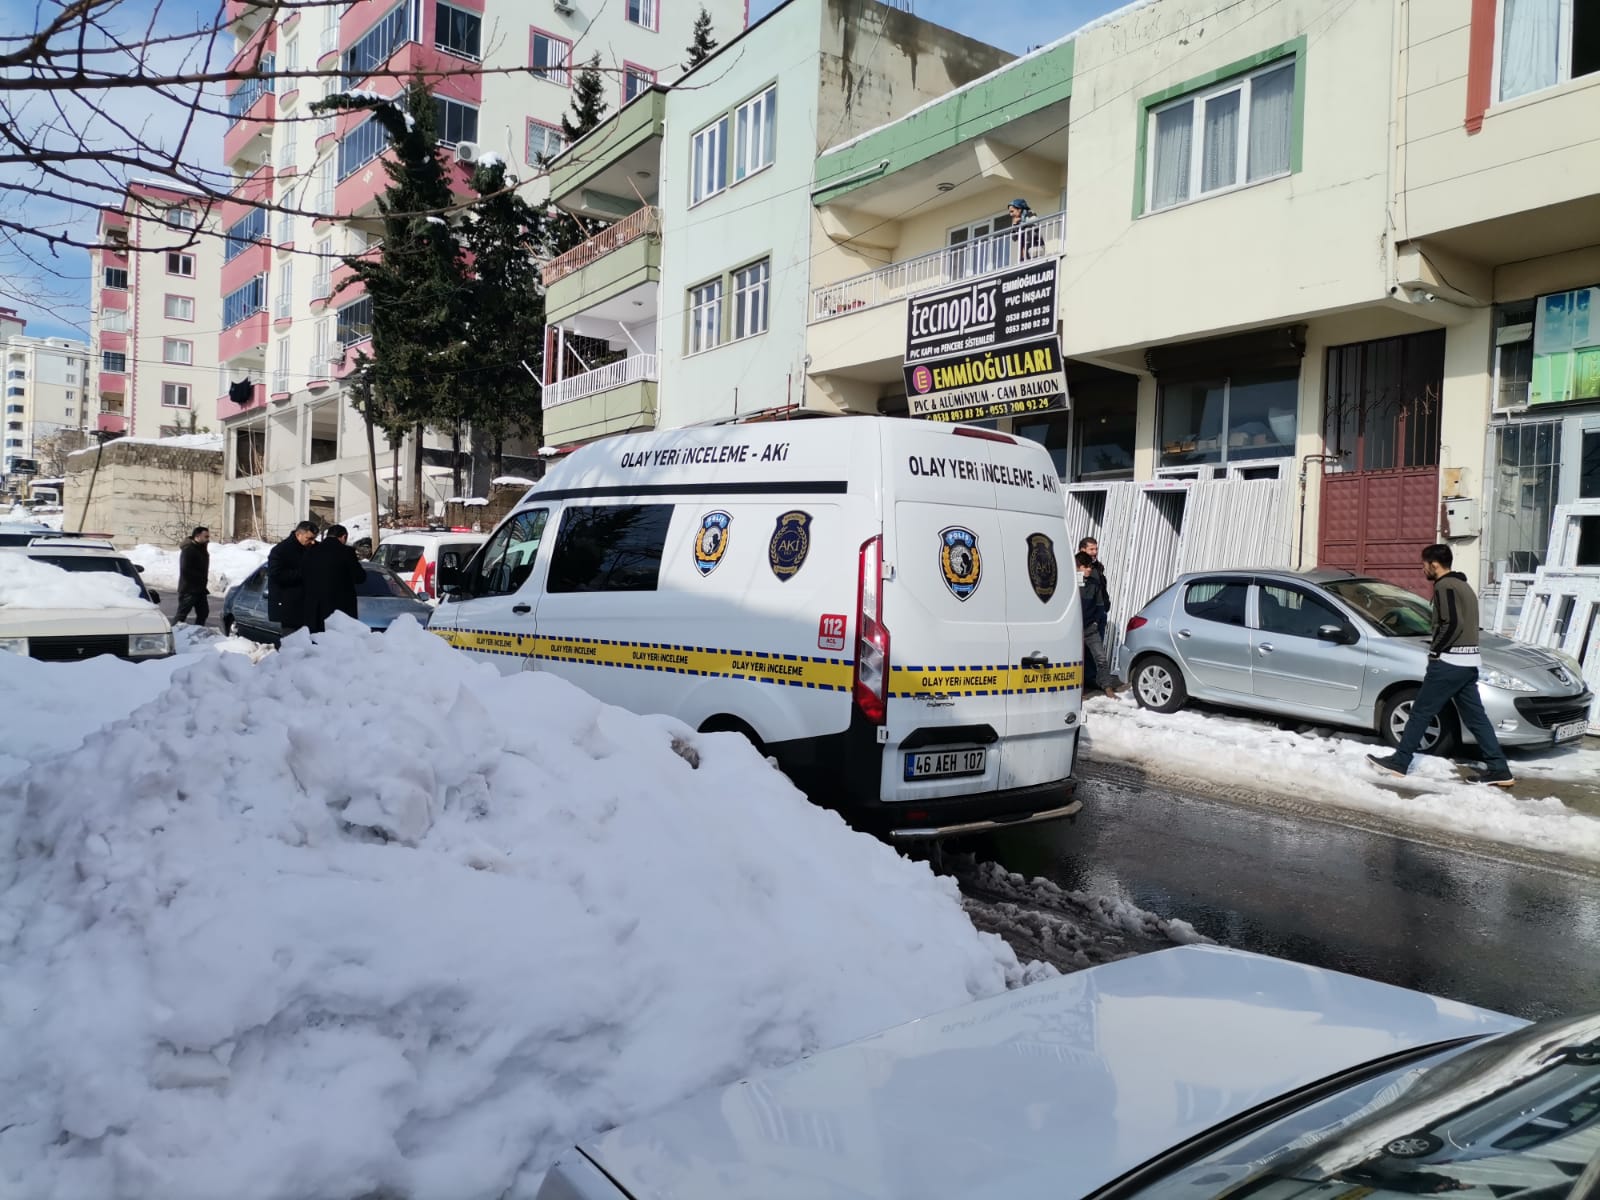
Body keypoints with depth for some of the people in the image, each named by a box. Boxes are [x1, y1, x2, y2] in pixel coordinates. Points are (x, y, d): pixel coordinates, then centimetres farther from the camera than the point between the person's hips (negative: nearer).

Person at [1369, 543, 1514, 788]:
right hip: (1468, 662, 9)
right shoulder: (1462, 585, 20)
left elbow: (1452, 624, -22)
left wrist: (1435, 650, -11)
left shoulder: (1444, 586, -12)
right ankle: (1498, 769, 8)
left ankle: (1399, 761, 3)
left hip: (1449, 662, -9)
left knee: (1420, 712, -2)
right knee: (1475, 717, 10)